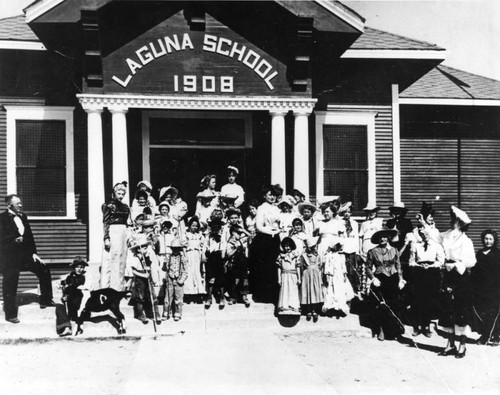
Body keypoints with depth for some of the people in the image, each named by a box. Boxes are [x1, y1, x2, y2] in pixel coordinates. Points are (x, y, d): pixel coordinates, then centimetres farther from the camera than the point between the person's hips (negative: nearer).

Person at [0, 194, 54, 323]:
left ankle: (46, 300, 15)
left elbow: (29, 235, 13)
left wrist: (33, 253, 8)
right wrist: (15, 239, -28)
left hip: (25, 254, 6)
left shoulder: (23, 216, 11)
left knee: (44, 269, 1)